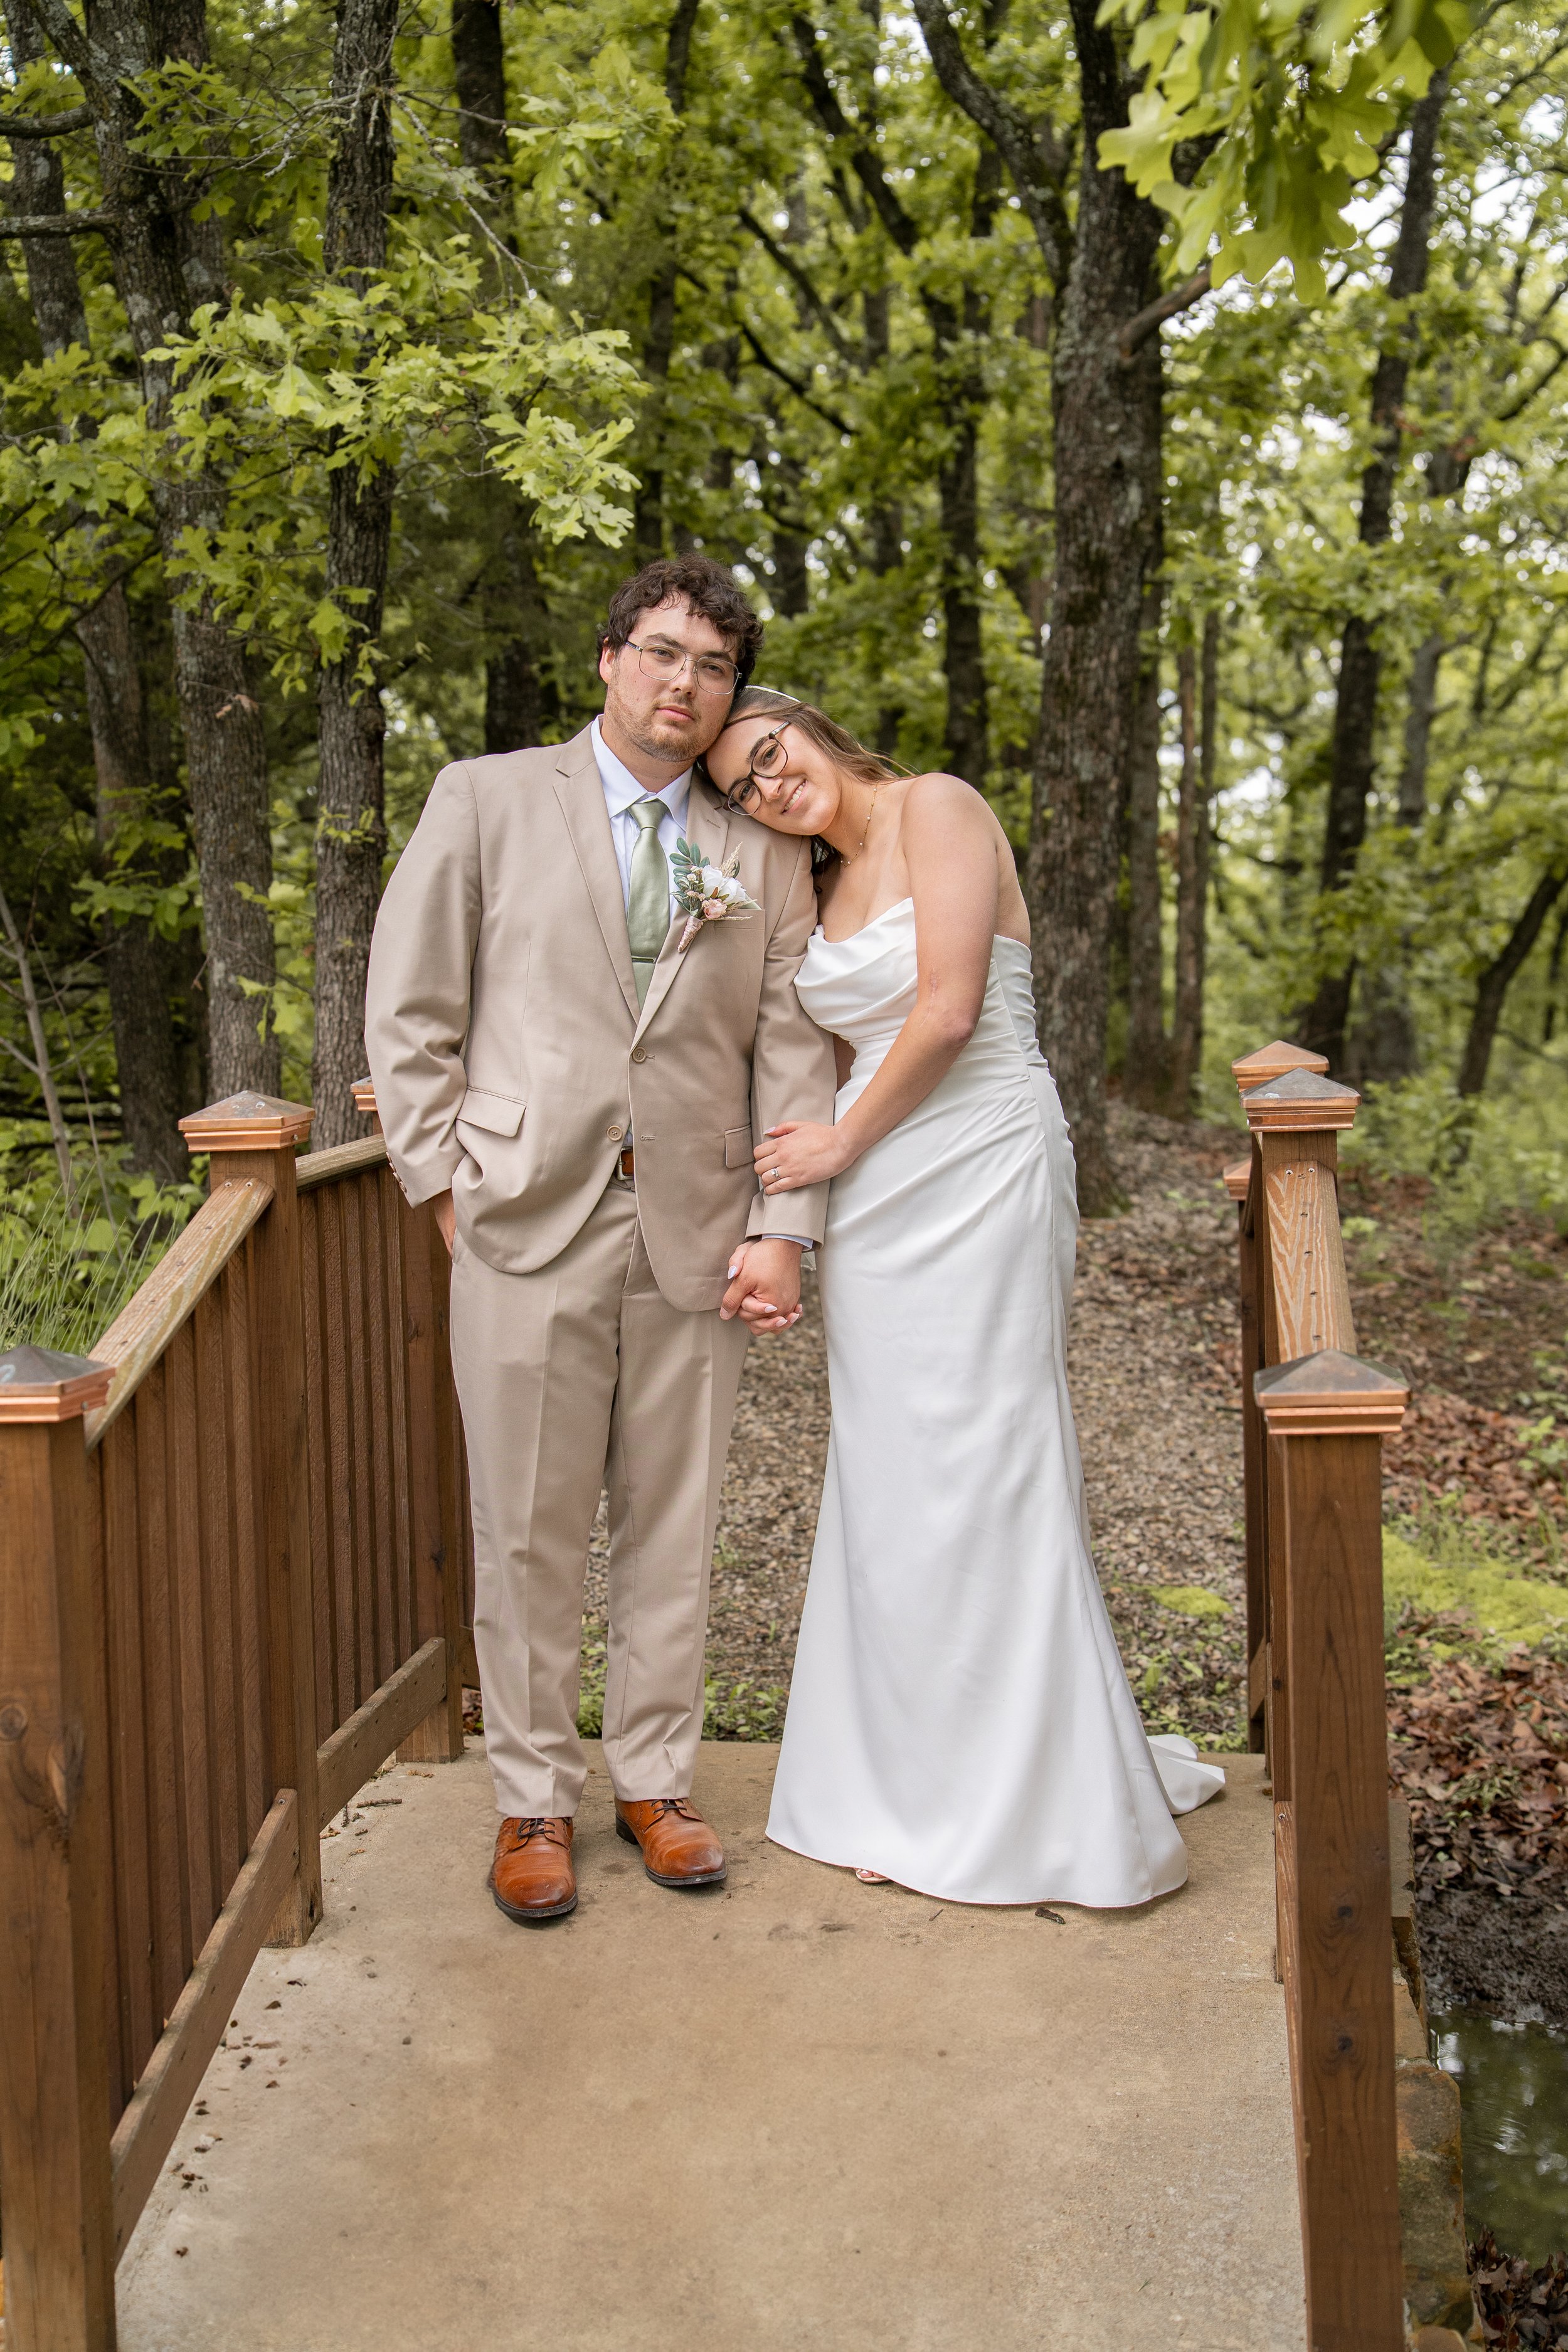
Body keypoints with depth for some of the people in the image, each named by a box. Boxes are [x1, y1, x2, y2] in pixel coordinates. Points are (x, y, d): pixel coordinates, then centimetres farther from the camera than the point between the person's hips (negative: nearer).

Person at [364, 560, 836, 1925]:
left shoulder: (763, 853, 12)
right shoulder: (487, 801, 6)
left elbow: (794, 1048, 7)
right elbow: (412, 1011, 4)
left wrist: (785, 1231, -2)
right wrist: (448, 1185, -2)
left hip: (697, 1233, 2)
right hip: (528, 1222, -2)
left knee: (675, 1525, 9)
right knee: (528, 1530, 4)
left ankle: (655, 1780, 25)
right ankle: (533, 1802, 18)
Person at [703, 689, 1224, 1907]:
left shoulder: (936, 807, -6)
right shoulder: (825, 882, 17)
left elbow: (946, 1011, -15)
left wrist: (841, 1142, -7)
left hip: (975, 1170, -7)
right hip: (876, 1197, 8)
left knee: (982, 1471, -3)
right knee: (891, 1478, 9)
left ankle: (1033, 1807, 10)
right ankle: (923, 1790, 20)